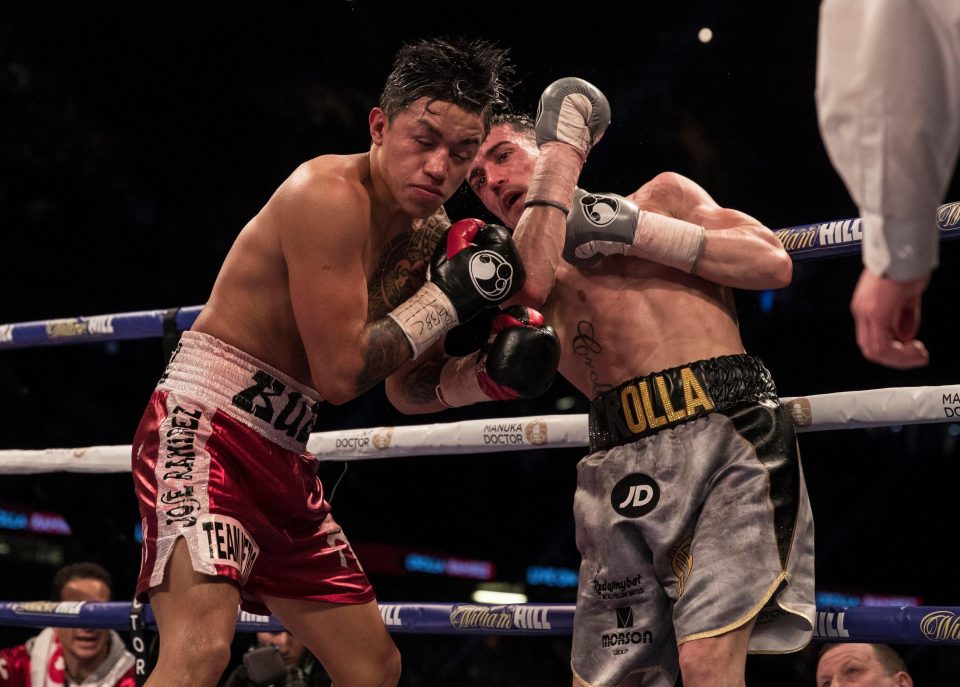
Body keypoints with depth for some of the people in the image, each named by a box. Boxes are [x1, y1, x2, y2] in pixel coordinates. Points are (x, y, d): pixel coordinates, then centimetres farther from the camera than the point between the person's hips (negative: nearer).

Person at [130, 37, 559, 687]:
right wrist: (451, 293, -16)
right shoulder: (330, 196, -18)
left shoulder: (428, 228, 9)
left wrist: (489, 368, -2)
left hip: (283, 460, 10)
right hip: (204, 426, -9)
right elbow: (340, 373, -22)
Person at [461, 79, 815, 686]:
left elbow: (775, 264, 9)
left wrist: (639, 232, 4)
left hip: (727, 432, -3)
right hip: (624, 466, 3)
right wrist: (563, 146, 5)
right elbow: (530, 279, -5)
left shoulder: (661, 197, 21)